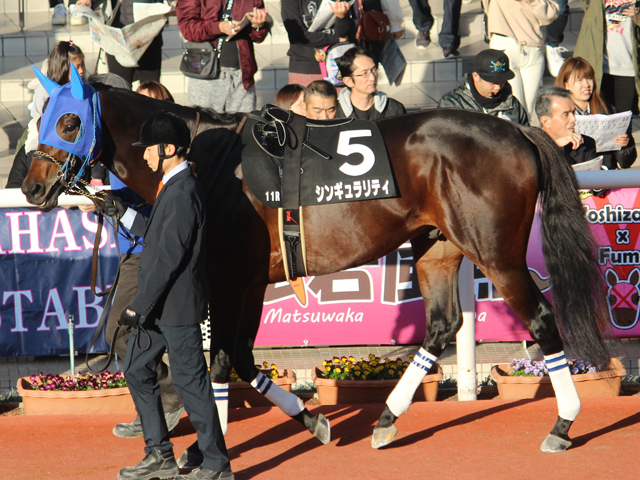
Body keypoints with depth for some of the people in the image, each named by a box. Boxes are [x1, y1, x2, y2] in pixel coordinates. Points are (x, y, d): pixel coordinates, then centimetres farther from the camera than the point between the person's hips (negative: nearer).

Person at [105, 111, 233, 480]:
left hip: (177, 307, -11)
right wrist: (124, 214, 16)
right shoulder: (173, 187, 11)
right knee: (138, 371, 16)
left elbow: (170, 256, -23)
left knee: (190, 381, -3)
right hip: (159, 305, 11)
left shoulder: (182, 193, -21)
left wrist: (139, 307, -21)